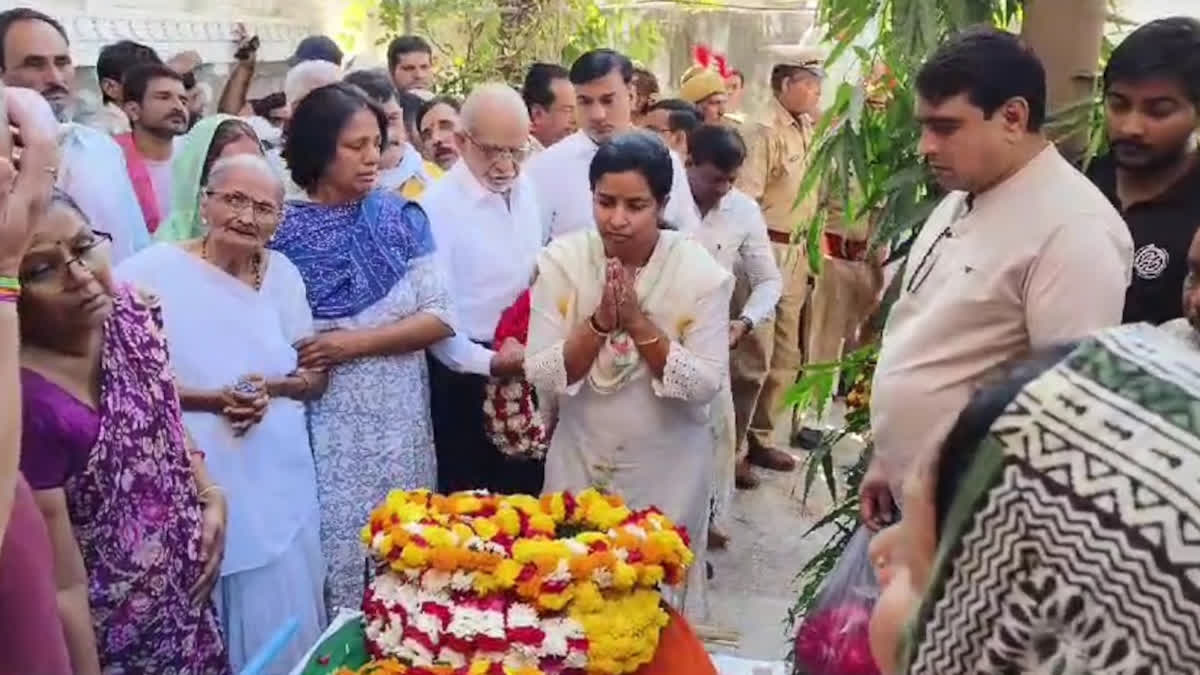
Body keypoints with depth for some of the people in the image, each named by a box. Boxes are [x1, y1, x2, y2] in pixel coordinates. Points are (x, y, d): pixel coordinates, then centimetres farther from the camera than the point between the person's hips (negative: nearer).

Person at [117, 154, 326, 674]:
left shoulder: (283, 273, 8)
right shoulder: (150, 273, -8)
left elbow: (318, 376, 11)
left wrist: (272, 388, -10)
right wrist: (213, 400, -19)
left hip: (279, 482, 4)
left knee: (283, 622, 11)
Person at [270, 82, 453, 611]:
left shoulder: (400, 217, 2)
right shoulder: (282, 229, -3)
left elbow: (439, 317, -2)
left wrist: (357, 342, -12)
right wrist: (297, 365, -21)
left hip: (399, 414, 2)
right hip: (324, 419, -2)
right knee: (337, 547, 3)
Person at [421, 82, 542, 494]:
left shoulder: (526, 190, 5)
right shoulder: (438, 206, -16)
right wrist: (487, 362, -21)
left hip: (527, 369, 6)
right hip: (466, 378, -6)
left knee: (526, 492, 17)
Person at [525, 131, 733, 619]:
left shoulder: (700, 272, -13)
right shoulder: (562, 259, -9)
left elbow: (706, 385, -16)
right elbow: (541, 375, -12)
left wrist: (639, 323, -25)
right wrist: (599, 322, -26)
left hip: (667, 471, -1)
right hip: (580, 462, 1)